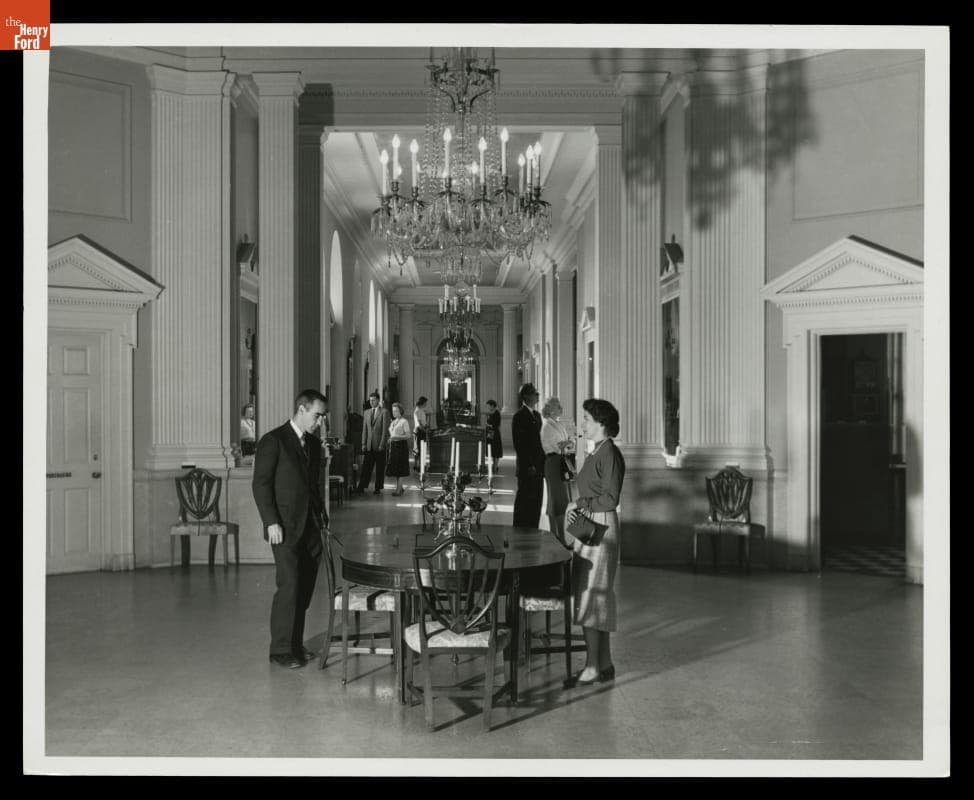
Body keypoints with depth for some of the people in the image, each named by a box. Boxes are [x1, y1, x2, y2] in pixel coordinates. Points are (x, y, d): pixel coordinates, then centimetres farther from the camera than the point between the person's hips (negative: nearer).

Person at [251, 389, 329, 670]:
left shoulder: (313, 443, 14)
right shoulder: (273, 441, -8)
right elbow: (260, 485, -10)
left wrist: (321, 514, 12)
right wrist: (271, 522, -15)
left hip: (311, 527, 7)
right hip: (285, 528, -7)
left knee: (305, 588, 8)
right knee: (289, 586, -7)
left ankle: (296, 644, 20)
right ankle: (281, 649, 4)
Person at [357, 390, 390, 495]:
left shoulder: (384, 412, -3)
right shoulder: (367, 412, 13)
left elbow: (385, 430, -8)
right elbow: (364, 429, 13)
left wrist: (382, 444, -12)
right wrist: (363, 444, 5)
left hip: (379, 445, -4)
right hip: (369, 445, 4)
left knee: (380, 468, 2)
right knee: (366, 466, 2)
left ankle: (378, 488, 9)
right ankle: (361, 487, 3)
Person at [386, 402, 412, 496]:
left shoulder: (404, 421, -7)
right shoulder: (393, 422, 16)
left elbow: (408, 435, -13)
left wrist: (397, 437, -21)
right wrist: (390, 439, 5)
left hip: (401, 445, -7)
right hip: (393, 445, 7)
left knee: (400, 468, -5)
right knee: (394, 467, 9)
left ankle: (398, 490, -1)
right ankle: (400, 488, 21)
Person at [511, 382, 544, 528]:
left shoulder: (536, 415, 16)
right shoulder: (519, 416, -9)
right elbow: (518, 444, -13)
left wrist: (543, 460, 10)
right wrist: (528, 465, -16)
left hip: (538, 466, 8)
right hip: (527, 468, -8)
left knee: (536, 502, 10)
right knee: (525, 501, -1)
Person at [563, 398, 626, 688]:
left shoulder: (610, 454, -15)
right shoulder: (596, 453, 14)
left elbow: (610, 499, -20)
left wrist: (580, 504, -12)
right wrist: (576, 508, 3)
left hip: (601, 528, -10)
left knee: (590, 597, -5)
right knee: (598, 598, 13)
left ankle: (593, 668, 3)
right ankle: (604, 664, 22)